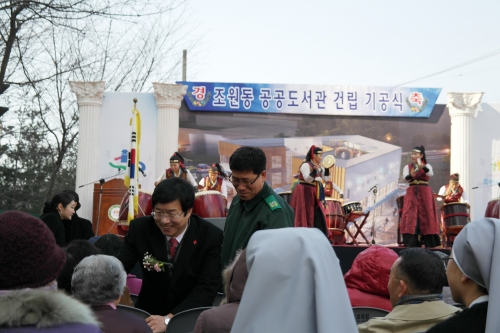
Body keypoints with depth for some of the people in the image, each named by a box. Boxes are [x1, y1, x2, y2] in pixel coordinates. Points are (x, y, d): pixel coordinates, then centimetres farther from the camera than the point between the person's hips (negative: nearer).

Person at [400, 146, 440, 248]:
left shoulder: (427, 166, 7)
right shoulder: (407, 167, 11)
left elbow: (430, 174, -16)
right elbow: (406, 177, -9)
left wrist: (422, 167, -35)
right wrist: (411, 175, -32)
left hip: (424, 193, -1)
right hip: (412, 193, 1)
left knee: (426, 215, -4)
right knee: (410, 216, -9)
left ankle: (429, 243, 2)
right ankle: (411, 243, -12)